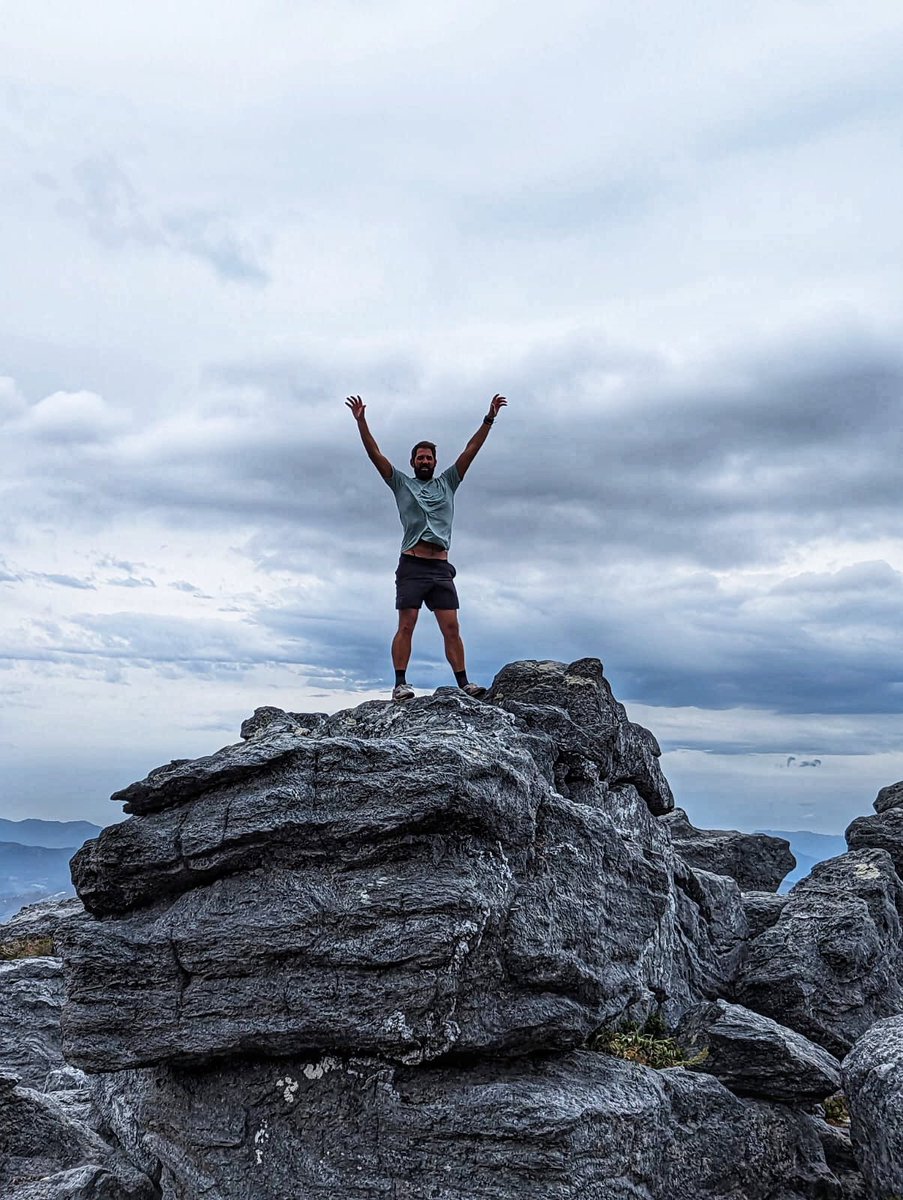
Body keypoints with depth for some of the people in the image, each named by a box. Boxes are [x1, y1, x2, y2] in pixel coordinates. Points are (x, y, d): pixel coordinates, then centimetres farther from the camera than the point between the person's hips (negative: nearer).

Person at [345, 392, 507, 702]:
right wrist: (361, 422, -5)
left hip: (440, 568, 2)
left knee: (451, 628, -1)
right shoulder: (401, 483, 14)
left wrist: (489, 419, 7)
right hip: (412, 565, -2)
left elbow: (470, 451, 14)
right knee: (406, 626, -7)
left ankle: (463, 683, -2)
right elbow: (375, 454, 5)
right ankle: (400, 683, -6)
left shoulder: (447, 483, 19)